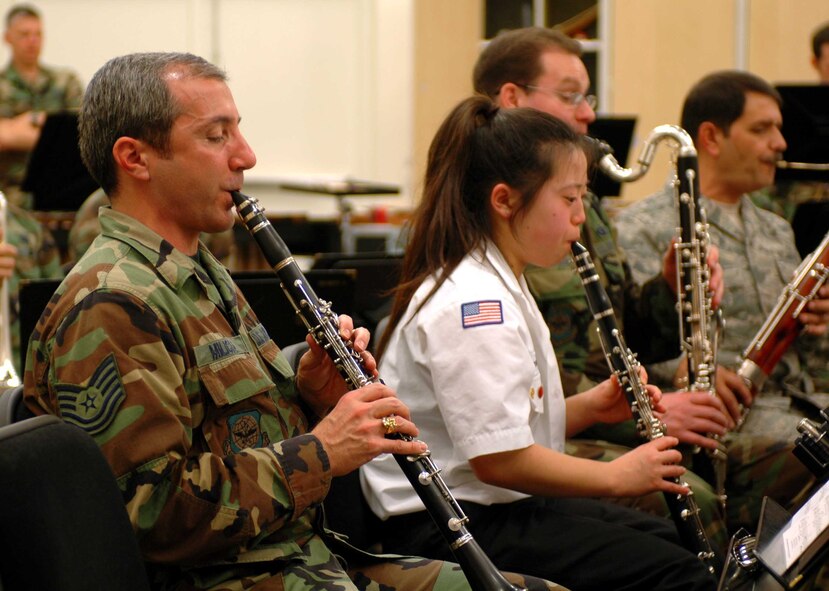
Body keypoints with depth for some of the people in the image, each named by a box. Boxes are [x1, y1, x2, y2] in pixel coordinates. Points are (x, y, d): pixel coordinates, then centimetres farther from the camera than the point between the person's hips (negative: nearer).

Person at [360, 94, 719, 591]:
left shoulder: (496, 287, 13)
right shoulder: (472, 305, -20)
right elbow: (499, 459, -24)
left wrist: (586, 408, 1)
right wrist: (617, 476, -13)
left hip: (503, 509, 11)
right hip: (454, 527, -11)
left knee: (681, 544, 15)